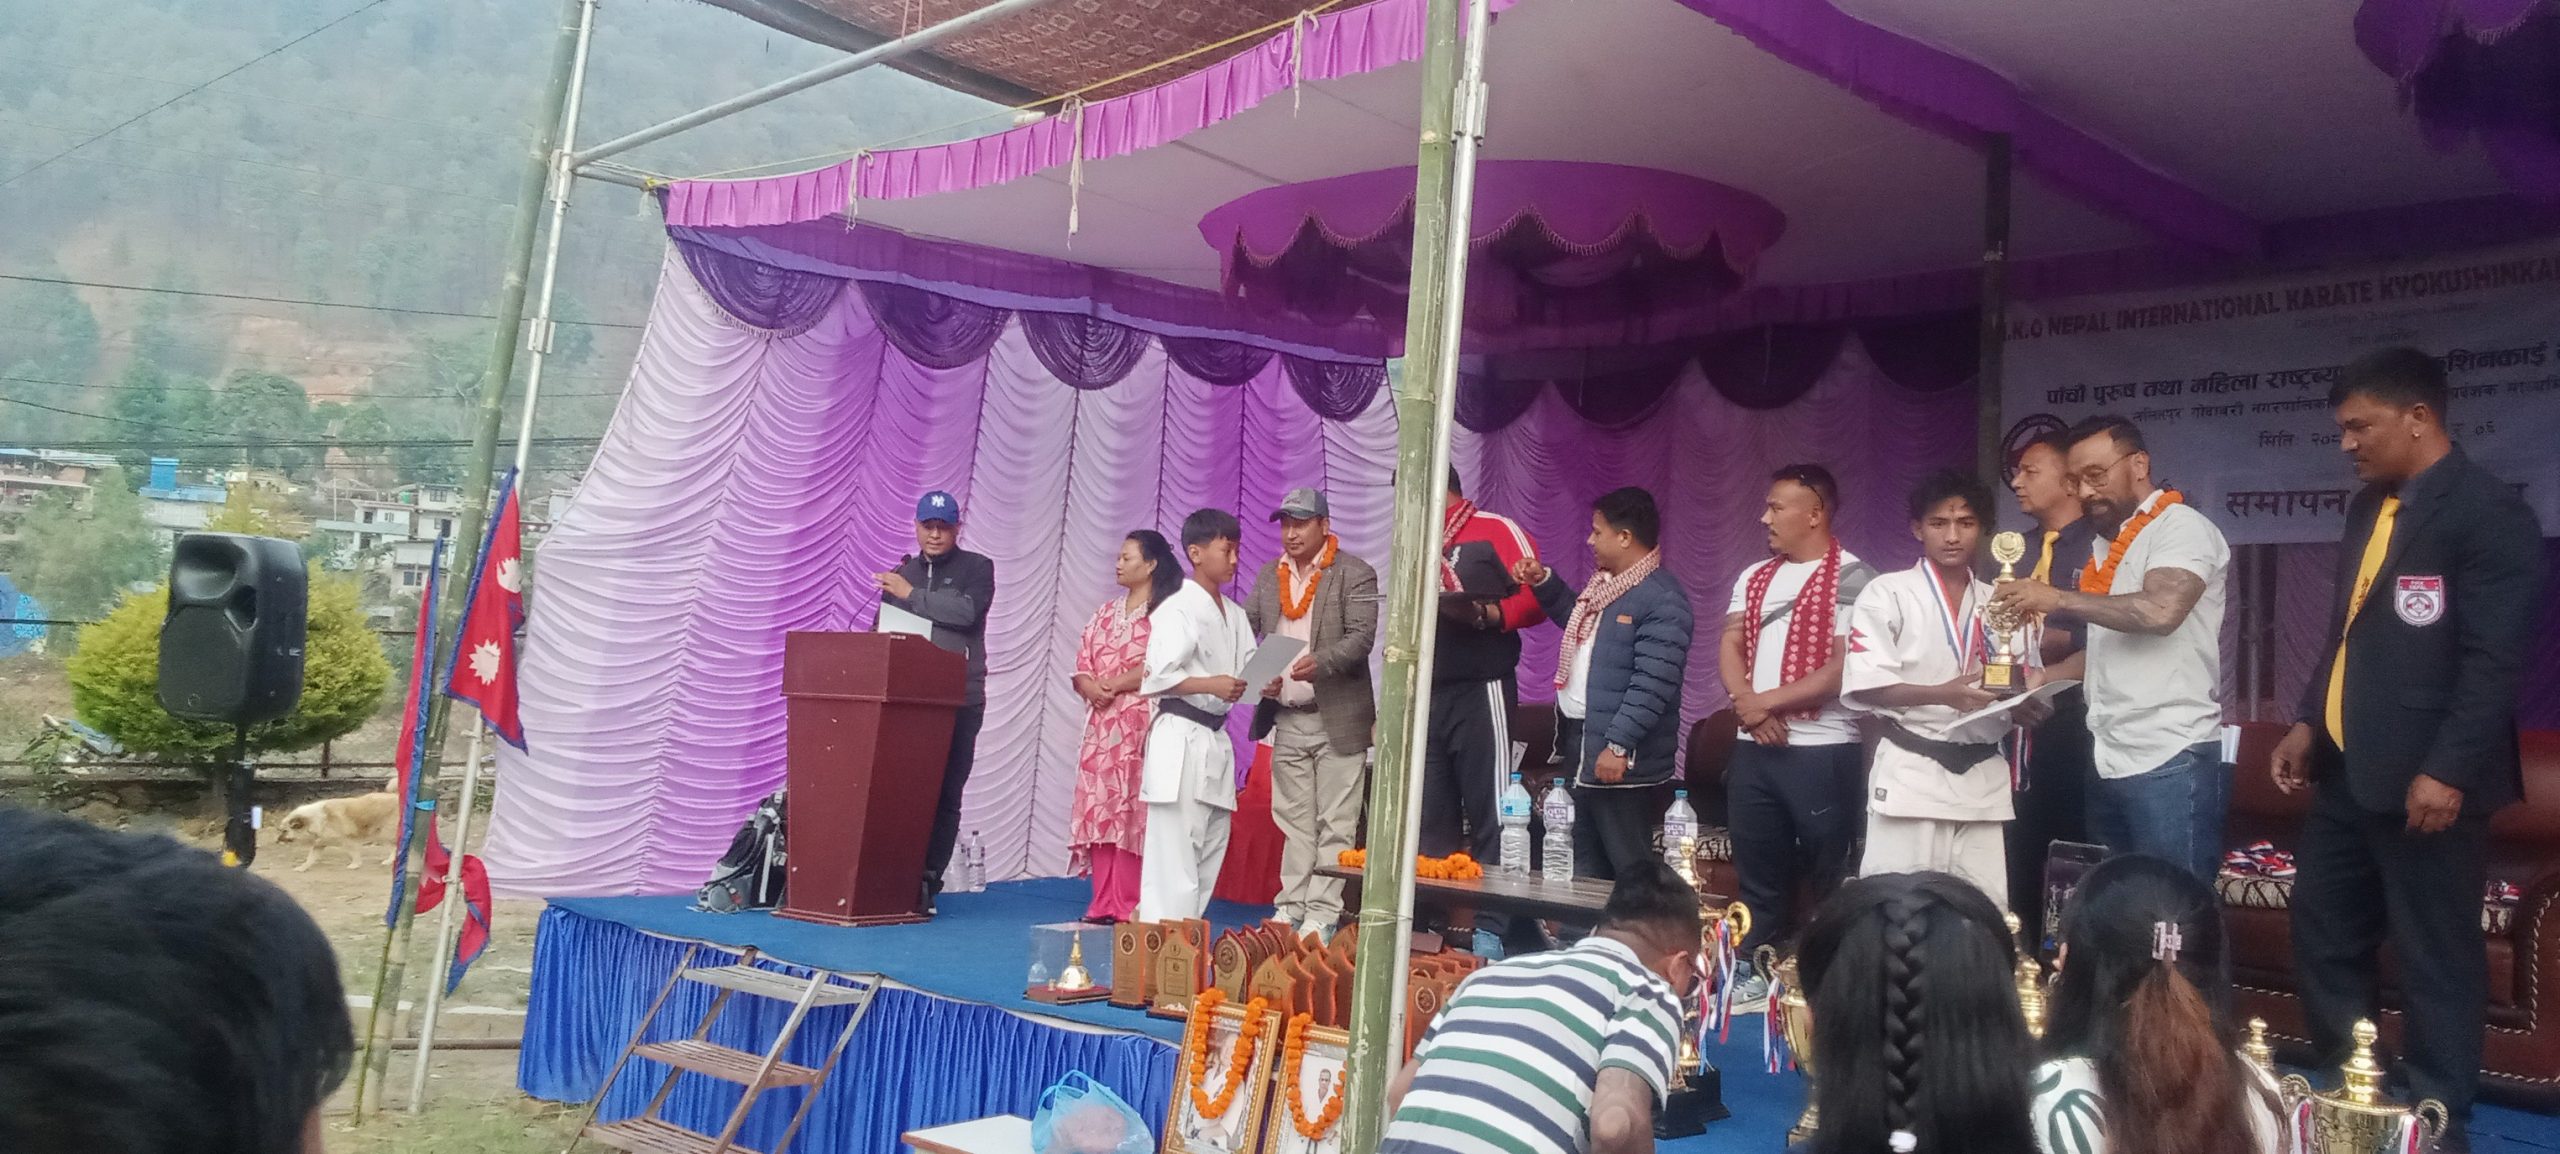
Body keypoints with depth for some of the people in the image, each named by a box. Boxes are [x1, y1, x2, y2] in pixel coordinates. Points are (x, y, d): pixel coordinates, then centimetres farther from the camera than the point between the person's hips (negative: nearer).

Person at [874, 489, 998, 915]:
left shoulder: (977, 568, 5)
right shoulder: (900, 575, 20)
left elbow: (965, 611, -14)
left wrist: (911, 595, -9)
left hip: (959, 702, -4)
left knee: (945, 796, -4)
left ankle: (926, 883, -2)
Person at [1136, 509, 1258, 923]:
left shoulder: (1234, 614, 15)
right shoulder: (1177, 608, -9)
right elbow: (1156, 676, -16)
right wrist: (1211, 685, -21)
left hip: (1216, 740, 9)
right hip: (1181, 738, -8)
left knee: (1210, 853, 11)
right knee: (1174, 853, -10)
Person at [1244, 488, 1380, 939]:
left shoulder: (1355, 574, -5)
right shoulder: (1269, 575, 12)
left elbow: (1361, 637, -14)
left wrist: (1320, 662, -30)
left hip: (1337, 719, -5)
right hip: (1287, 720, 5)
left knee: (1334, 823, -1)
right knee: (1294, 821, 11)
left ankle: (1322, 914, 3)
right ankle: (1292, 908, 18)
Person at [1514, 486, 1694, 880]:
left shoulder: (1663, 599, -18)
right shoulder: (1605, 584, 13)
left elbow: (1653, 684, -24)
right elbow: (1579, 622, 34)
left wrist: (1619, 745, -27)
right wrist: (1544, 582, 21)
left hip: (1620, 757, -10)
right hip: (1578, 744, 10)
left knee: (1629, 867, -3)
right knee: (1583, 863, 17)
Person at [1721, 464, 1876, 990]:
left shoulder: (1852, 578, -6)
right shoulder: (1754, 578, 14)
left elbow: (1845, 667, -13)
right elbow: (1729, 648, 6)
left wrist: (1768, 701, -11)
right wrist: (1748, 705, -12)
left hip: (1822, 751, -6)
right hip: (1753, 749, 6)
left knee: (1830, 882, 0)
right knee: (1758, 879, 13)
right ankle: (1756, 975, 22)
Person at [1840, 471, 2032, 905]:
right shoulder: (1887, 593, -1)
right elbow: (1864, 686, -9)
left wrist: (2026, 700, -7)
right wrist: (1942, 694, -21)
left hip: (1984, 778, 5)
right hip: (1912, 774, -4)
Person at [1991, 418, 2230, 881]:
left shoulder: (2181, 526, -6)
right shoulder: (2107, 546, 18)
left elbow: (2160, 610, -24)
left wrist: (2057, 598, -18)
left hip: (2170, 760, -8)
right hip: (2108, 763, 8)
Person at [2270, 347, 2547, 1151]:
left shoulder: (2488, 511, -11)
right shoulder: (2370, 506, 14)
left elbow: (2495, 658, -17)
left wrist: (2448, 770, -21)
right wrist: (2310, 721, 15)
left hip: (2424, 779, -8)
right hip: (2346, 770, 9)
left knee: (2435, 960, 2)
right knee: (2323, 935, 14)